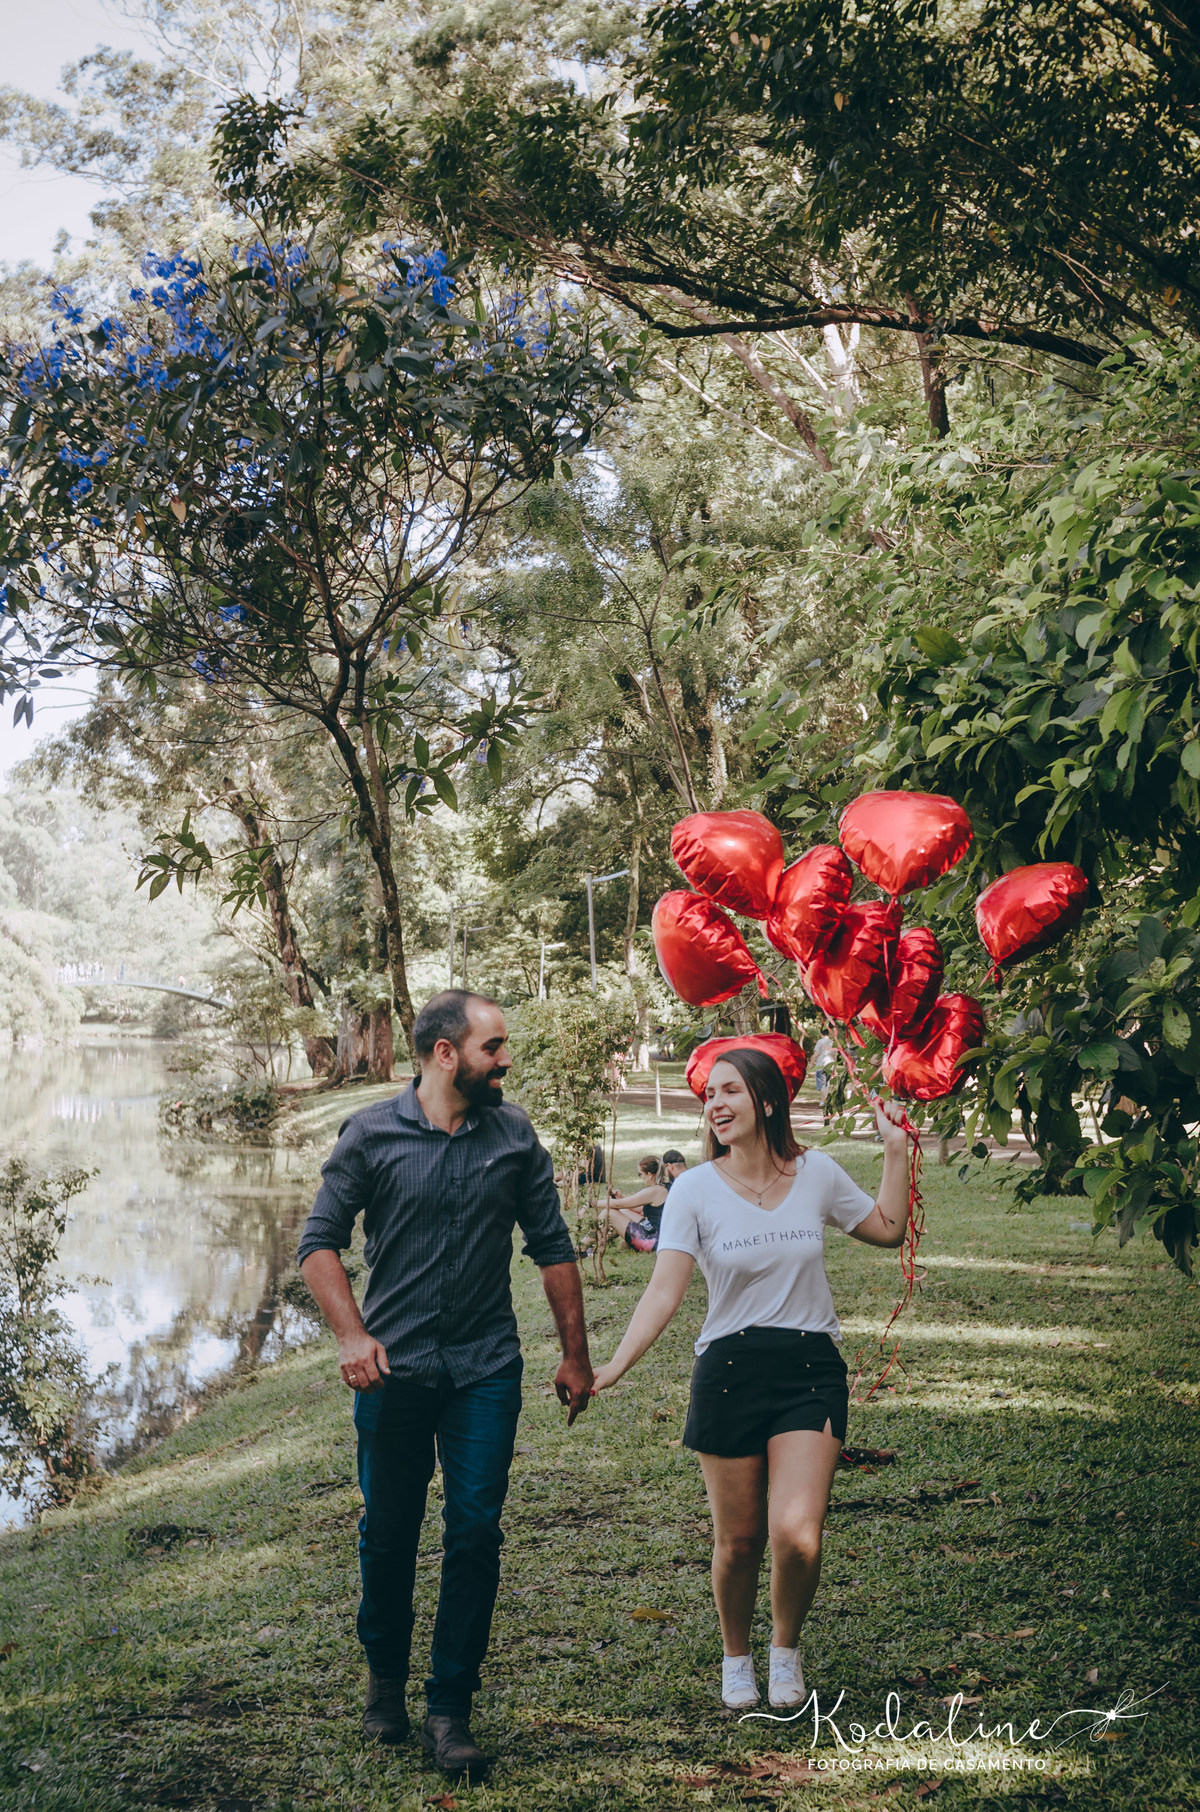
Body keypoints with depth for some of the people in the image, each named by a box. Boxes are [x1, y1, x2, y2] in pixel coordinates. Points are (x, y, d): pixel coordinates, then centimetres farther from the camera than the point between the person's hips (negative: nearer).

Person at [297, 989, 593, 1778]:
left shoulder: (515, 1136, 3)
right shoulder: (371, 1135, -4)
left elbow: (553, 1248, 9)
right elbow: (321, 1241, -1)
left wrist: (575, 1354, 9)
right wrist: (352, 1335, -14)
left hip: (486, 1370, 1)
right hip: (394, 1367, -1)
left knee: (476, 1533, -3)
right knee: (389, 1532, 10)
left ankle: (451, 1709, 8)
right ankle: (385, 1676, 34)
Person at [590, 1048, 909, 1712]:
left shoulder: (817, 1174, 3)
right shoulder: (695, 1190, -4)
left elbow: (888, 1230, 18)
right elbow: (664, 1290, -11)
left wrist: (896, 1150, 11)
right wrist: (614, 1366, -23)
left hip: (812, 1370, 1)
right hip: (729, 1372, 0)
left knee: (796, 1534, -14)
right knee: (739, 1539, 4)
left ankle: (786, 1647, 16)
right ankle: (736, 1656, 33)